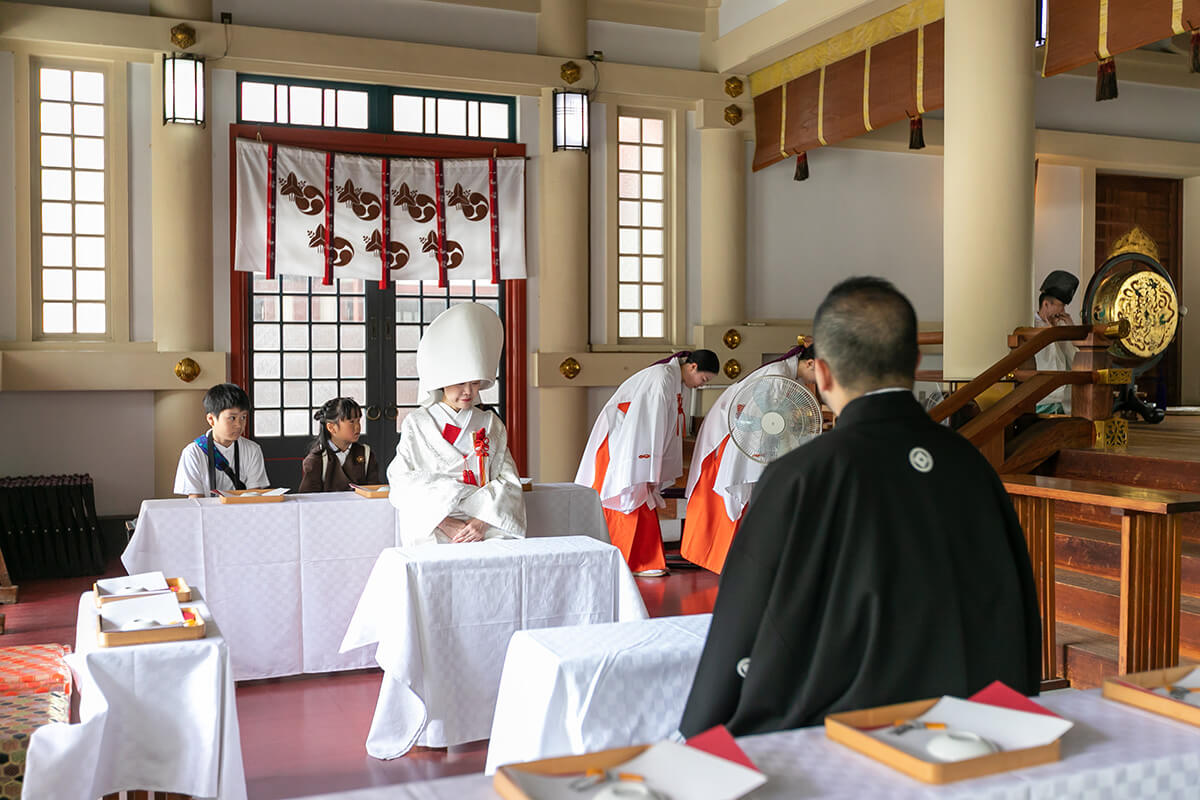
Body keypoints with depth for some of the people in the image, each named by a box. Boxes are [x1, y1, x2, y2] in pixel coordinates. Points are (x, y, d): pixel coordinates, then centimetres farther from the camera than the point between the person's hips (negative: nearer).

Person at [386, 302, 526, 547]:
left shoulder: (491, 425, 15)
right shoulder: (416, 424, 9)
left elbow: (507, 481, 7)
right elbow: (404, 483, -1)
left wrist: (483, 521, -10)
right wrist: (444, 523, -13)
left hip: (486, 532, 2)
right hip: (432, 534, -2)